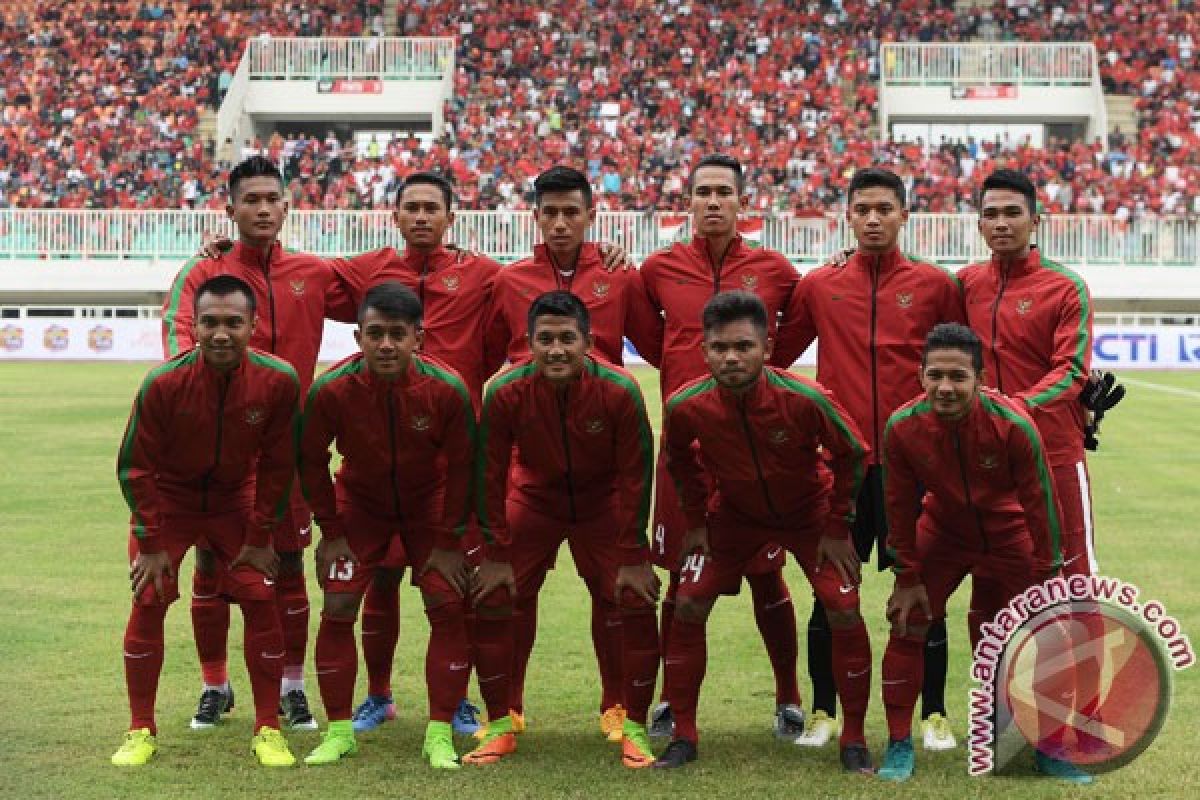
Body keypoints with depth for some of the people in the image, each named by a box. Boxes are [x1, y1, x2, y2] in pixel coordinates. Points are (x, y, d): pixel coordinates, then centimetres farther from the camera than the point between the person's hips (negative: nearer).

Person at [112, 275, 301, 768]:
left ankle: (268, 730, 5)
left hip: (236, 497, 1)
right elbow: (135, 466, -14)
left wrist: (260, 538, -6)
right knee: (149, 603, -8)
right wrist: (151, 542, -12)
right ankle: (141, 731, 7)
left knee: (261, 600, -7)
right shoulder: (163, 383, -27)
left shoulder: (278, 381, -23)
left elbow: (277, 465, -9)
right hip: (168, 496, -1)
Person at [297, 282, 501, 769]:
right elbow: (311, 461, -9)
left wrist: (448, 541, -10)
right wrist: (331, 533, -7)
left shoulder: (447, 389, -27)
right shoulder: (332, 390, -26)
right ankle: (339, 731, 7)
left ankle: (440, 735, 1)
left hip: (429, 505, 0)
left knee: (448, 606, -9)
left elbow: (461, 467, -13)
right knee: (338, 607, -7)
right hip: (360, 503, 0)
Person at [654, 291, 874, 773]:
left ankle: (854, 740, 4)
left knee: (844, 611, -13)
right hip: (734, 513, 2)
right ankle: (683, 736, 8)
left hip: (809, 512, -2)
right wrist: (696, 522, -1)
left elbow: (852, 454, -14)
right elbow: (678, 458, -1)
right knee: (688, 606, -7)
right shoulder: (686, 406, -27)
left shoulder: (805, 398, -34)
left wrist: (838, 529, -12)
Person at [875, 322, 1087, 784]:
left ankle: (1051, 748, 16)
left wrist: (1045, 579, -12)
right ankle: (899, 746, 9)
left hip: (1008, 534, -1)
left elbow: (1039, 502, -18)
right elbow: (900, 504, -9)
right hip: (942, 530, 1)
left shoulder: (1012, 424, -30)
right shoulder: (902, 427, -24)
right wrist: (907, 577, -4)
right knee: (907, 626, -5)